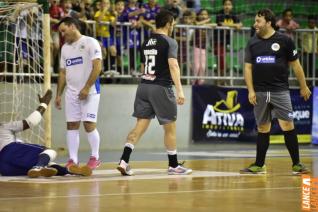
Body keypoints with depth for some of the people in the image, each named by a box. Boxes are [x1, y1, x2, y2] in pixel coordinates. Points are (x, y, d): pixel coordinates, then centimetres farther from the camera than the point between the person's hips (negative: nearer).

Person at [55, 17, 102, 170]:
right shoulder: (65, 48, 16)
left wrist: (86, 88, -18)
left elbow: (97, 67, -13)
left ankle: (95, 158, 4)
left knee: (89, 124, -9)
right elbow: (63, 72, 20)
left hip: (89, 92, -7)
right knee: (72, 125, 3)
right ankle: (73, 160, 6)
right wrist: (58, 94, 14)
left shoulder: (90, 43, -6)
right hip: (71, 93, 7)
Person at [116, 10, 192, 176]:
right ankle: (173, 166, 16)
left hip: (144, 86, 6)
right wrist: (180, 90, -26)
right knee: (170, 128, 7)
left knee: (140, 126, 3)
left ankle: (124, 161, -11)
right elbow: (173, 65, -20)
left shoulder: (146, 43, 15)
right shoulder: (169, 42, -7)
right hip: (161, 88, -6)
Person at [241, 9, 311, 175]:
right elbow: (247, 67, 8)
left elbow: (295, 65, 3)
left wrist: (303, 87, 6)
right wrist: (250, 90, -2)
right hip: (260, 92, 3)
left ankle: (296, 164, -3)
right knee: (263, 128, 9)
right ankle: (259, 165, 16)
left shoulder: (284, 40, -2)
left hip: (280, 91, -3)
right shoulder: (252, 43, 7)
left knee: (287, 125, -9)